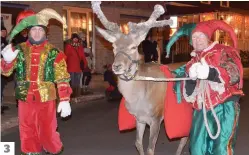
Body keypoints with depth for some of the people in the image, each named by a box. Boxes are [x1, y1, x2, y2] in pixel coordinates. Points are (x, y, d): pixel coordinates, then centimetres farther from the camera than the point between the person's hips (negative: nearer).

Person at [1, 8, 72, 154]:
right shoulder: (20, 49, 3)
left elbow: (62, 78, -3)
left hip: (46, 99, -2)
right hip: (25, 98, 2)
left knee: (48, 131, 8)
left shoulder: (53, 52, -3)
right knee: (27, 132, 14)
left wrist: (65, 100, -10)